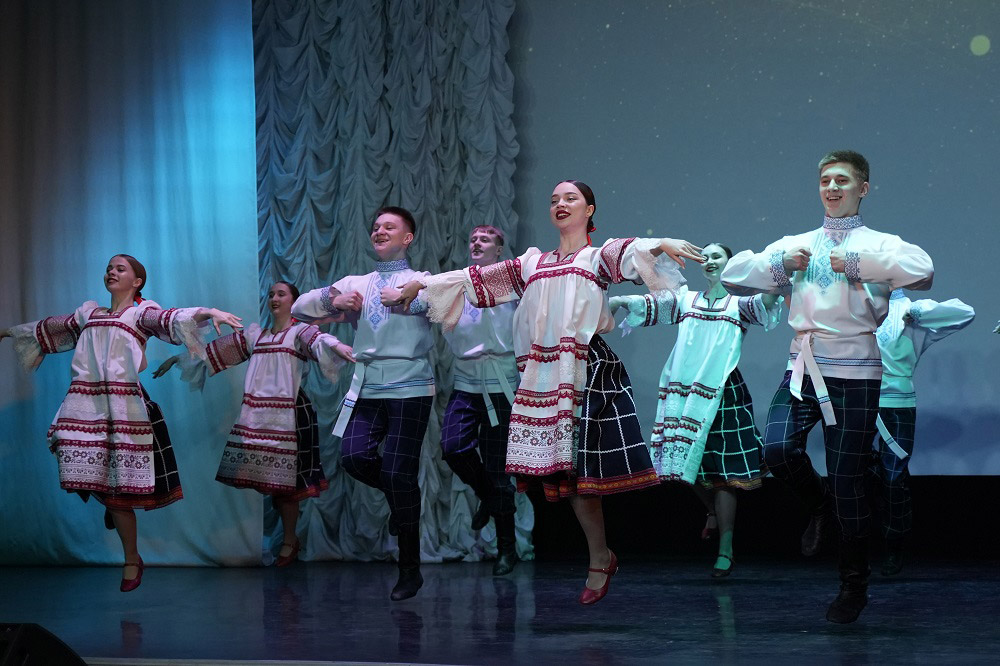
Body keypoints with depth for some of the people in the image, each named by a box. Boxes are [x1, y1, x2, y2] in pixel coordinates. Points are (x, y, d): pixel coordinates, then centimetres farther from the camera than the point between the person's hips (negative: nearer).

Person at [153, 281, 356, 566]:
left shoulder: (299, 331, 0)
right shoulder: (254, 334, 17)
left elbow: (318, 340, -23)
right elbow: (216, 350, 22)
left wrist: (338, 346, -45)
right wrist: (179, 358, 24)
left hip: (288, 412, -5)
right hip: (256, 413, 5)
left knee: (284, 477, -4)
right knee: (269, 477, 2)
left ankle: (289, 541, 9)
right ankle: (289, 537, 14)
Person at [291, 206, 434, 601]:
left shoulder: (421, 281, 6)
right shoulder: (355, 285, 20)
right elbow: (299, 308, 18)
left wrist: (404, 297, -14)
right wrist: (333, 300, -1)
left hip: (409, 388, -4)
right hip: (366, 389, 4)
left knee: (399, 473, -7)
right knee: (354, 456, -16)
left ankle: (410, 569, 4)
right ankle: (402, 498, 16)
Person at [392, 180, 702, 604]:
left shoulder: (598, 257, 10)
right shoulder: (532, 263, 22)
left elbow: (631, 254, -12)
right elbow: (477, 280, 25)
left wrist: (662, 245, -34)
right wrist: (421, 285, 25)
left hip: (587, 370, -4)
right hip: (542, 374, 4)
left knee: (578, 464, -11)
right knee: (561, 468, 0)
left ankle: (599, 562, 2)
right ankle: (602, 557, 11)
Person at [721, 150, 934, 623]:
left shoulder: (878, 245, 3)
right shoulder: (795, 245, 16)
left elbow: (921, 270, -19)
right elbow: (733, 275, 11)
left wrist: (854, 262, -18)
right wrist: (779, 264, -5)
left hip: (853, 375, -3)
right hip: (802, 368, 3)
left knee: (846, 480, -1)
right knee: (778, 449, -20)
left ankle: (854, 585, 16)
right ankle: (819, 506, 14)